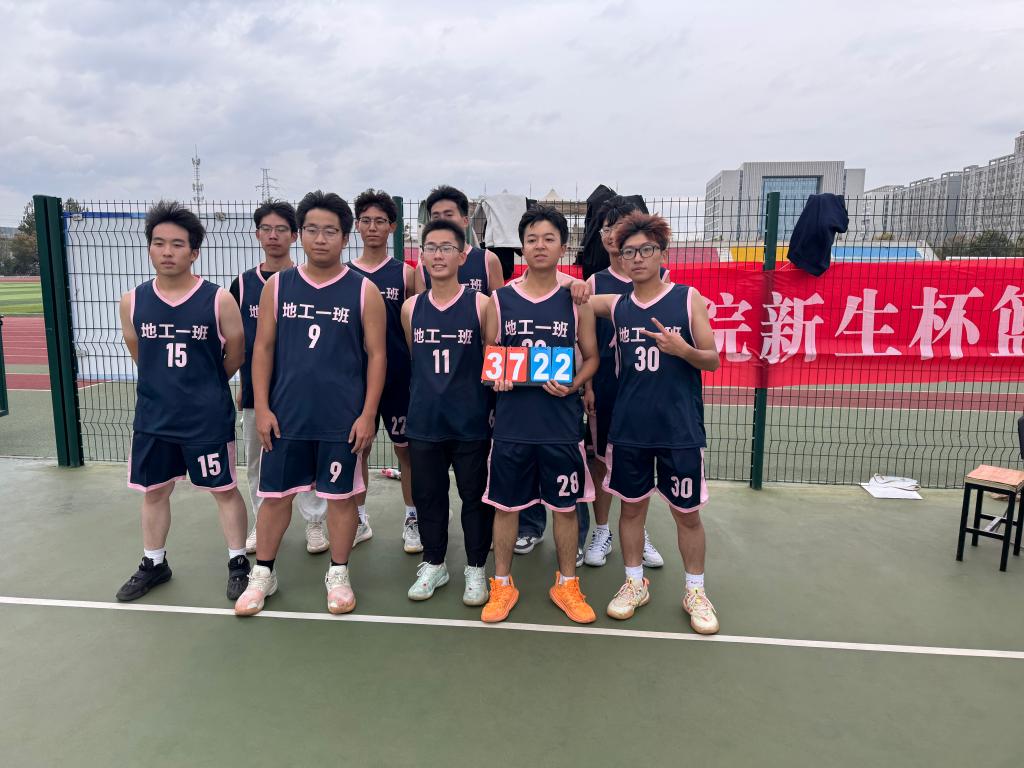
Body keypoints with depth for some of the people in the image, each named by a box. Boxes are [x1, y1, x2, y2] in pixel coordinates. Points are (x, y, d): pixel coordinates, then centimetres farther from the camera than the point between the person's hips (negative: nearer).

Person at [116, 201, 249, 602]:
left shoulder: (218, 300, -12)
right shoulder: (132, 301, -2)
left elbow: (234, 357, -1)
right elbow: (138, 354, 13)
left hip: (209, 419, -3)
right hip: (152, 417, 4)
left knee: (224, 490, 8)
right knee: (154, 492, 16)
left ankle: (238, 563, 23)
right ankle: (154, 563, 36)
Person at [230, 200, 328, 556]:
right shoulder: (243, 283, 5)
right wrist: (241, 383, 8)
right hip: (255, 389, 3)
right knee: (257, 461, 13)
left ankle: (315, 522, 18)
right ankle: (262, 522, 29)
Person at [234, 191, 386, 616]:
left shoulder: (363, 291, -3)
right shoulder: (277, 286, 4)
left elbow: (376, 354, -3)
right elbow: (263, 348, 5)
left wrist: (368, 413, -8)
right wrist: (262, 408, -1)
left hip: (343, 418, -2)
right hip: (286, 415, 2)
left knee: (341, 495, 9)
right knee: (275, 495, 11)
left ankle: (338, 574, 27)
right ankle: (263, 574, 30)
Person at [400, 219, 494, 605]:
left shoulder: (481, 305, -5)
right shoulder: (411, 308, 4)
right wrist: (429, 393, 14)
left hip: (471, 423, -3)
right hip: (423, 423, 3)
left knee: (475, 497, 8)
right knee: (428, 496, 13)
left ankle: (476, 569, 27)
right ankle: (433, 564, 33)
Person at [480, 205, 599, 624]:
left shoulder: (576, 300, 1)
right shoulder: (500, 300, 2)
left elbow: (591, 357, 6)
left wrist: (573, 384, -12)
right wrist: (494, 378, -13)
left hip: (562, 421, 0)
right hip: (512, 420, 1)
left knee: (565, 506, 10)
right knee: (505, 505, 10)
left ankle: (566, 585, 30)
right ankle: (502, 585, 28)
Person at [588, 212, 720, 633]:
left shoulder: (688, 298, -3)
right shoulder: (615, 305, 4)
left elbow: (713, 360, -2)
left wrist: (683, 349, -22)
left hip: (681, 429, -2)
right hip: (628, 428, 2)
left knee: (687, 513, 8)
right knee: (632, 506, 12)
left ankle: (695, 591, 27)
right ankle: (634, 583, 30)